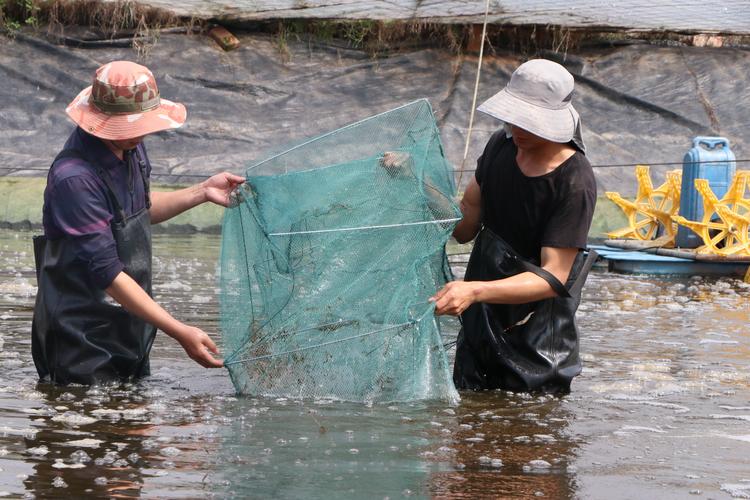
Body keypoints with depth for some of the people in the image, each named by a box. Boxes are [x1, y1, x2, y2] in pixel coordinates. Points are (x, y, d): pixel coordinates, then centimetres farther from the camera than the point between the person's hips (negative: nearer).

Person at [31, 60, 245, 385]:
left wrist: (202, 193, 8)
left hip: (128, 331, 8)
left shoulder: (131, 150, 1)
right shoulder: (75, 178, -27)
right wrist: (180, 333, -29)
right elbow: (107, 273, -28)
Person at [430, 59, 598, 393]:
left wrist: (475, 291, -37)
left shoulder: (574, 183, -23)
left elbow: (553, 278, -26)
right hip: (479, 328, 6)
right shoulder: (501, 145, -2)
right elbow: (465, 228, 7)